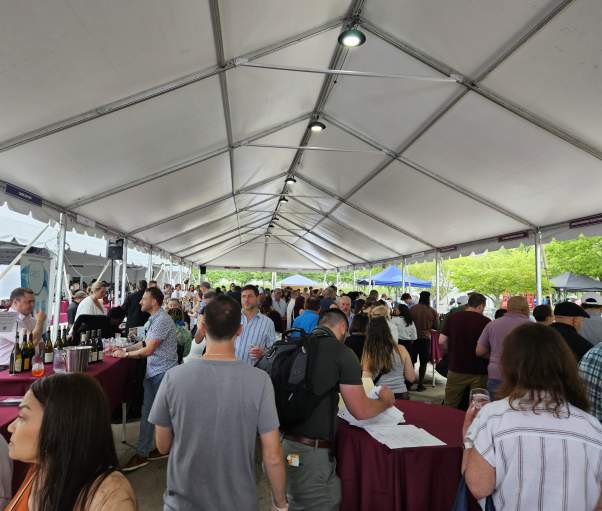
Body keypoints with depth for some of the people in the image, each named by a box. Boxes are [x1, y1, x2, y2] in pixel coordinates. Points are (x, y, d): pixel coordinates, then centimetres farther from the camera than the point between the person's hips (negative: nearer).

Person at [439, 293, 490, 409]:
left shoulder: (453, 317, -3)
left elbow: (442, 341, -2)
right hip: (479, 371, -1)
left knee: (450, 407, 13)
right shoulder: (486, 321, -10)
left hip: (456, 369, 2)